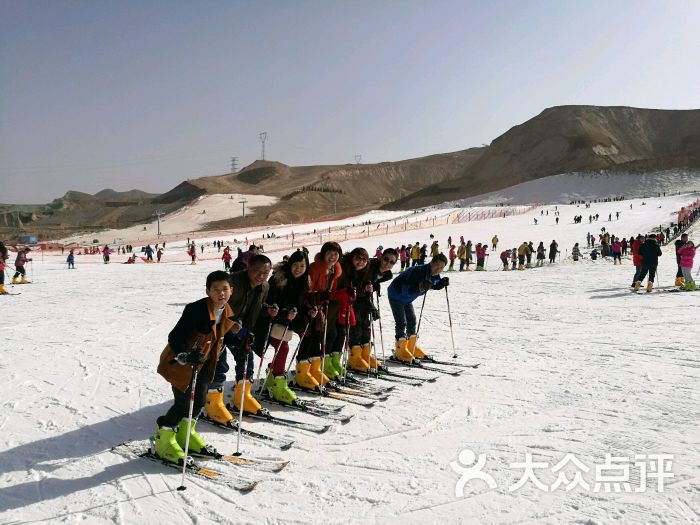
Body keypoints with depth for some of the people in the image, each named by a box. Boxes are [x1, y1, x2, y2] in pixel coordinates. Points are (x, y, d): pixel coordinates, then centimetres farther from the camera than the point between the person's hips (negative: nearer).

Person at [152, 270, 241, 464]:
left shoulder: (227, 312, -6)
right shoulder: (196, 310, -30)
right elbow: (174, 338, -28)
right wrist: (185, 356, -43)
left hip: (204, 363, 7)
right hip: (180, 362, -7)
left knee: (199, 401, 15)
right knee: (183, 403, -4)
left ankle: (186, 435, 38)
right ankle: (163, 440, 18)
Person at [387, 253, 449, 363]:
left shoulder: (435, 276, -11)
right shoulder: (419, 271, -36)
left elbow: (435, 286, 10)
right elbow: (406, 289, -38)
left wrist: (443, 283, -10)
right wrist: (420, 287, -54)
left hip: (407, 298, 9)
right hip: (396, 294, -9)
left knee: (412, 320, 13)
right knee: (401, 322, -11)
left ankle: (412, 347, 25)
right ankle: (400, 350, -4)